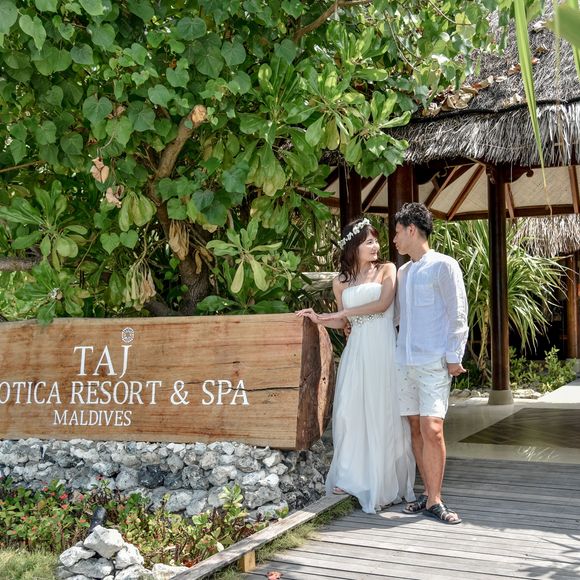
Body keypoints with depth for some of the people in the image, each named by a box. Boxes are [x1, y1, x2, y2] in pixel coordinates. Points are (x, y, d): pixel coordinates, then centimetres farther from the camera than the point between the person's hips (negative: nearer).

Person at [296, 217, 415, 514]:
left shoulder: (387, 270, 6)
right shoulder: (341, 282, 13)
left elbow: (383, 303, -10)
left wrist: (341, 312, -7)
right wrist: (319, 318, -1)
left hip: (383, 350, -3)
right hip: (356, 352, 3)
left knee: (384, 414, 0)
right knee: (352, 412, -1)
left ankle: (384, 483, 9)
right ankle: (354, 477, 9)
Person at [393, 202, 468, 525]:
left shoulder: (444, 266, -3)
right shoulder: (402, 273, 17)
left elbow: (458, 315, -5)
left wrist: (454, 357, -10)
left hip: (434, 362, -6)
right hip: (405, 361, 6)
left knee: (432, 429, -11)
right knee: (416, 428, 7)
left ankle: (434, 501, -2)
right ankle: (429, 494, 15)